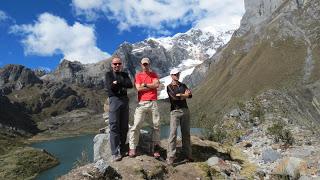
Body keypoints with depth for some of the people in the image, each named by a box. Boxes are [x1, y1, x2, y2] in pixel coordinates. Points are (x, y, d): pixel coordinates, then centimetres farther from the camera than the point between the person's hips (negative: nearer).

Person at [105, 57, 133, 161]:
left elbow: (130, 85, 0)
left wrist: (117, 83, -6)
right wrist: (122, 84, -3)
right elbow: (110, 87, -8)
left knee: (124, 127, 4)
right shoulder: (109, 74, 10)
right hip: (114, 100, -4)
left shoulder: (125, 74, 19)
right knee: (114, 126, -7)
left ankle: (122, 150, 13)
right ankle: (115, 153, -5)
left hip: (124, 100, 4)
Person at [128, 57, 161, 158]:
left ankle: (156, 148, 13)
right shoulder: (138, 75, 10)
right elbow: (138, 88, -5)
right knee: (136, 125, -7)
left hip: (153, 102, 2)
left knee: (156, 125, 3)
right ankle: (132, 148, 1)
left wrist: (145, 85, -3)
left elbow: (157, 84, -4)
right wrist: (152, 86, 0)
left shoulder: (154, 74, 15)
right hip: (142, 103, -2)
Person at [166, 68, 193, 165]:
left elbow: (190, 95, 1)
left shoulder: (183, 85, 16)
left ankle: (187, 154, 21)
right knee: (173, 133, -9)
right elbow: (174, 97, -16)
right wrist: (185, 94, -4)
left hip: (185, 110, 5)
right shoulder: (169, 87, 0)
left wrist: (180, 95, -12)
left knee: (186, 133, 9)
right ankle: (170, 157, -5)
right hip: (175, 111, -5)